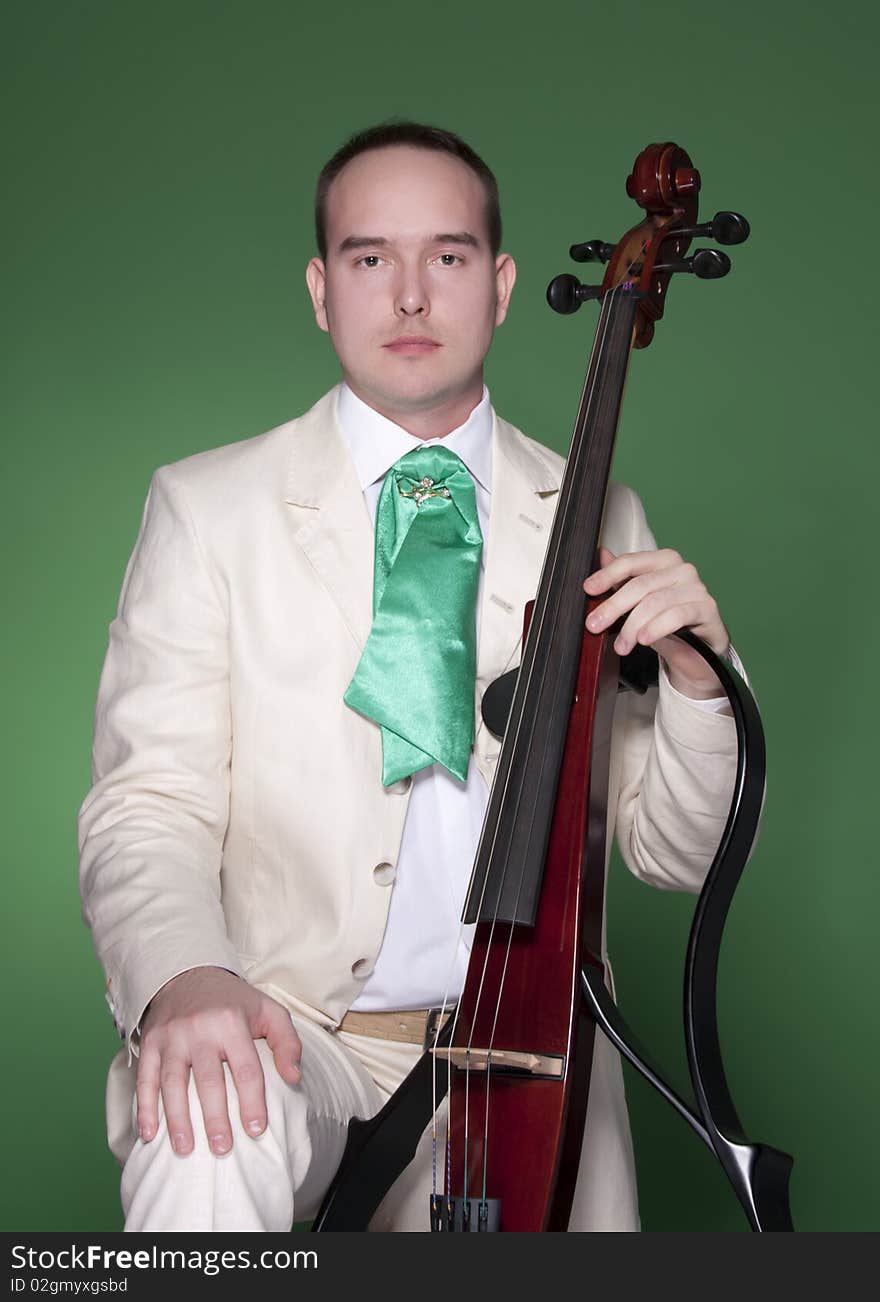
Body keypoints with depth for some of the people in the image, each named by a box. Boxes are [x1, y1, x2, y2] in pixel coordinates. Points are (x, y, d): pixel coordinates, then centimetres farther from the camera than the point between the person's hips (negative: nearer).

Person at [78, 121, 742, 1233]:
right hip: (285, 1031, -3)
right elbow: (148, 806, -6)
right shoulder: (206, 507, 1)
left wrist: (696, 675, -11)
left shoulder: (599, 524, 8)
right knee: (205, 1147, -34)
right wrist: (181, 975, -27)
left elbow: (674, 853, 9)